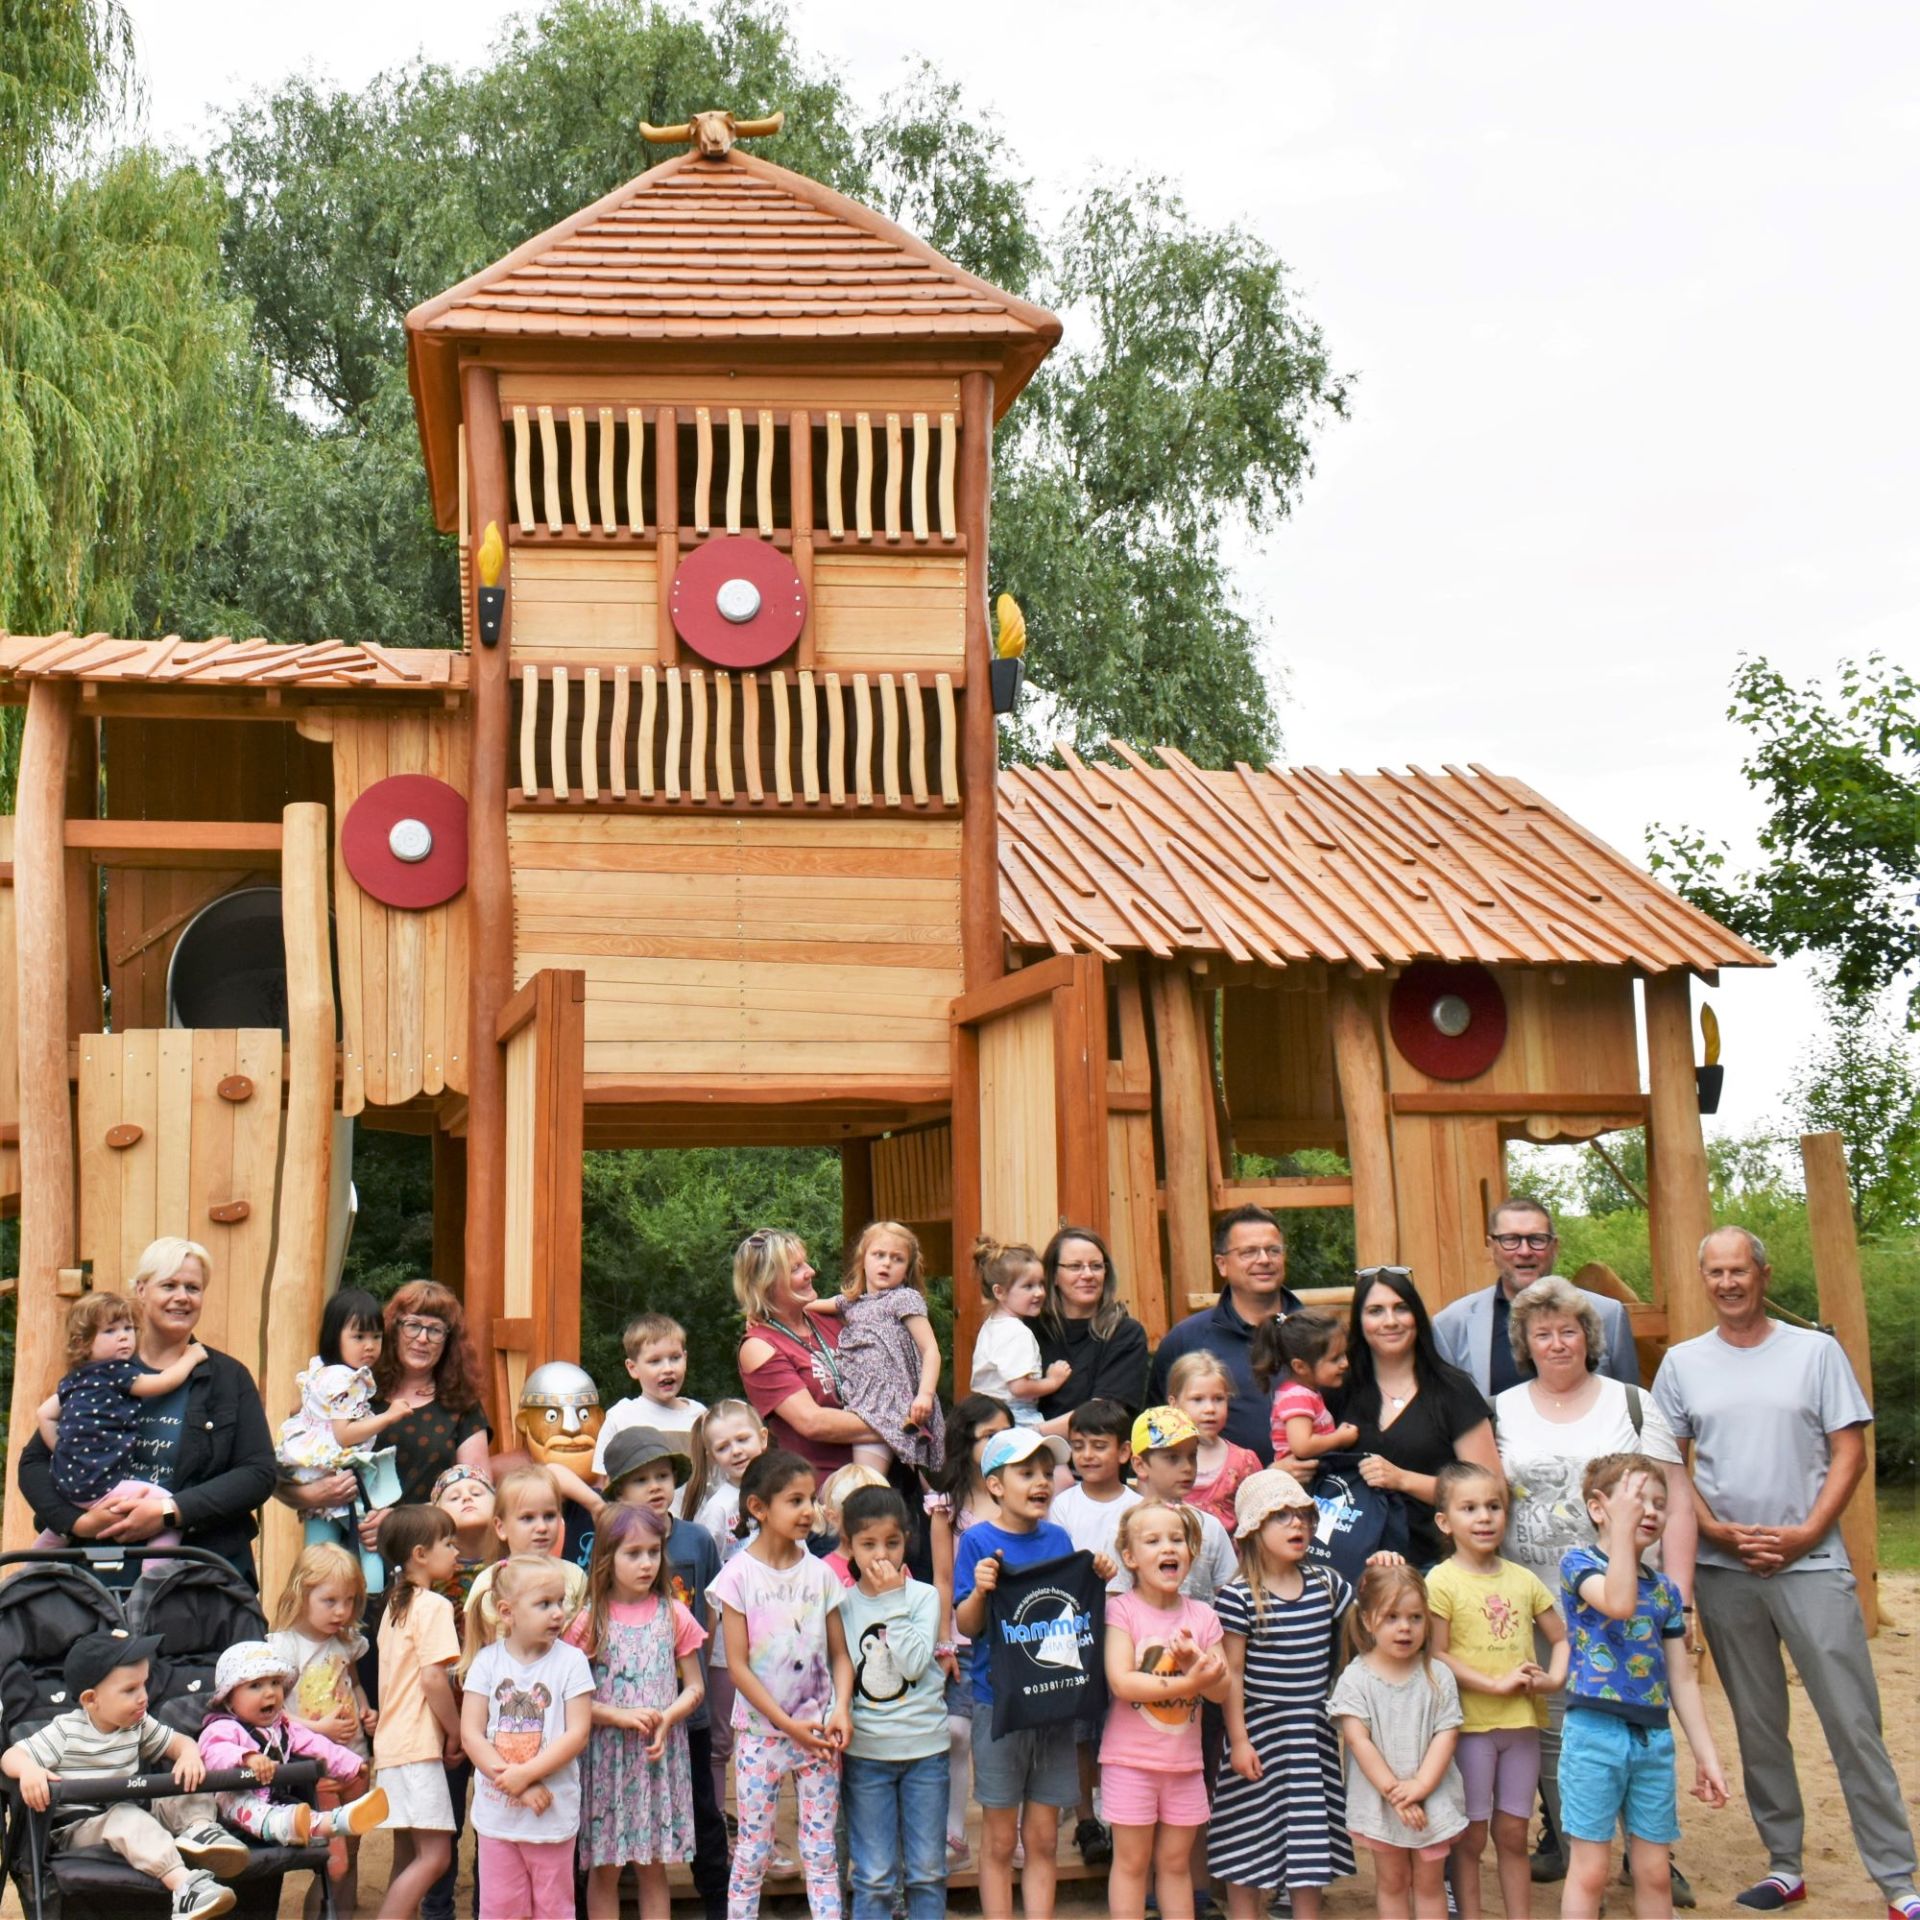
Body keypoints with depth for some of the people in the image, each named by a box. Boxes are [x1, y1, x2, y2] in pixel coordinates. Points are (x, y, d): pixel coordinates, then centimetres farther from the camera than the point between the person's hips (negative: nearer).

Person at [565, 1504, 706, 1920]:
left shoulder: (673, 1616, 3)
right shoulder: (589, 1621, -3)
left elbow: (695, 1687, 4)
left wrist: (666, 1718, -14)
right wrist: (621, 1716, -17)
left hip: (661, 1754, 2)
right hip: (605, 1755, -1)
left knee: (653, 1867, 8)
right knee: (604, 1868, 4)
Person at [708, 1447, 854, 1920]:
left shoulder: (820, 1573, 2)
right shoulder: (739, 1575, -8)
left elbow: (840, 1654, 5)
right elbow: (738, 1665, -9)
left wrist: (841, 1709, -13)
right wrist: (788, 1724, -14)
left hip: (818, 1733, 3)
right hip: (761, 1732, -2)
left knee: (821, 1850, 6)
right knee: (753, 1850, 4)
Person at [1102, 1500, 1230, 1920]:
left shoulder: (1202, 1617, 4)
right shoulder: (1121, 1610, -9)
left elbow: (1222, 1691, -2)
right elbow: (1121, 1682, -21)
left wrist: (1195, 1661, -22)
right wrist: (1189, 1682, -25)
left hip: (1184, 1761, 4)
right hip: (1130, 1759, -4)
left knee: (1176, 1862, 13)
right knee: (1132, 1862, 4)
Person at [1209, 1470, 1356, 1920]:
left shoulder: (1325, 1583, 3)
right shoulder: (1238, 1596, -13)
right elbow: (1231, 1672, -11)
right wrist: (1238, 1739, -12)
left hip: (1314, 1733, 5)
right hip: (1260, 1733, -5)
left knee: (1311, 1843, 11)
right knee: (1249, 1844, 5)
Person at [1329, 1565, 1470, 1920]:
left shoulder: (1437, 1677, -2)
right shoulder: (1355, 1678, -7)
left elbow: (1447, 1734, -7)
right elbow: (1358, 1739, -12)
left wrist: (1421, 1785, -18)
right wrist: (1393, 1791, -17)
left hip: (1432, 1799, 1)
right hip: (1379, 1799, -1)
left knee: (1429, 1881, 10)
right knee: (1391, 1881, 11)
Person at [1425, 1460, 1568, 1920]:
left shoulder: (1523, 1579, 7)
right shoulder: (1442, 1581, -8)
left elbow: (1561, 1637, 14)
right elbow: (1435, 1656, -14)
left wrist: (1555, 1677, -5)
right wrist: (1495, 1684, -18)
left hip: (1523, 1722, 4)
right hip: (1471, 1724, -4)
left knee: (1513, 1833, 12)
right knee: (1471, 1835, 4)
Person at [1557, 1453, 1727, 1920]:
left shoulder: (1664, 1588, 12)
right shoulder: (1579, 1563, -4)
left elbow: (1681, 1677, 14)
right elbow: (1618, 1602, -26)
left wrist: (1706, 1754, 11)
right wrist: (1623, 1525, -23)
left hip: (1654, 1738, 5)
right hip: (1594, 1731, -5)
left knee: (1654, 1873, 10)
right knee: (1590, 1870, -1)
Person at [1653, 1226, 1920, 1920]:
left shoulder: (1815, 1350, 1)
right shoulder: (1682, 1363, 6)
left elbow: (1850, 1452, -1)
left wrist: (1806, 1534, -11)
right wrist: (1718, 1532, -6)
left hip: (1811, 1562, -2)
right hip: (1724, 1569, 2)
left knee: (1854, 1722, -4)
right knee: (1758, 1726, 9)